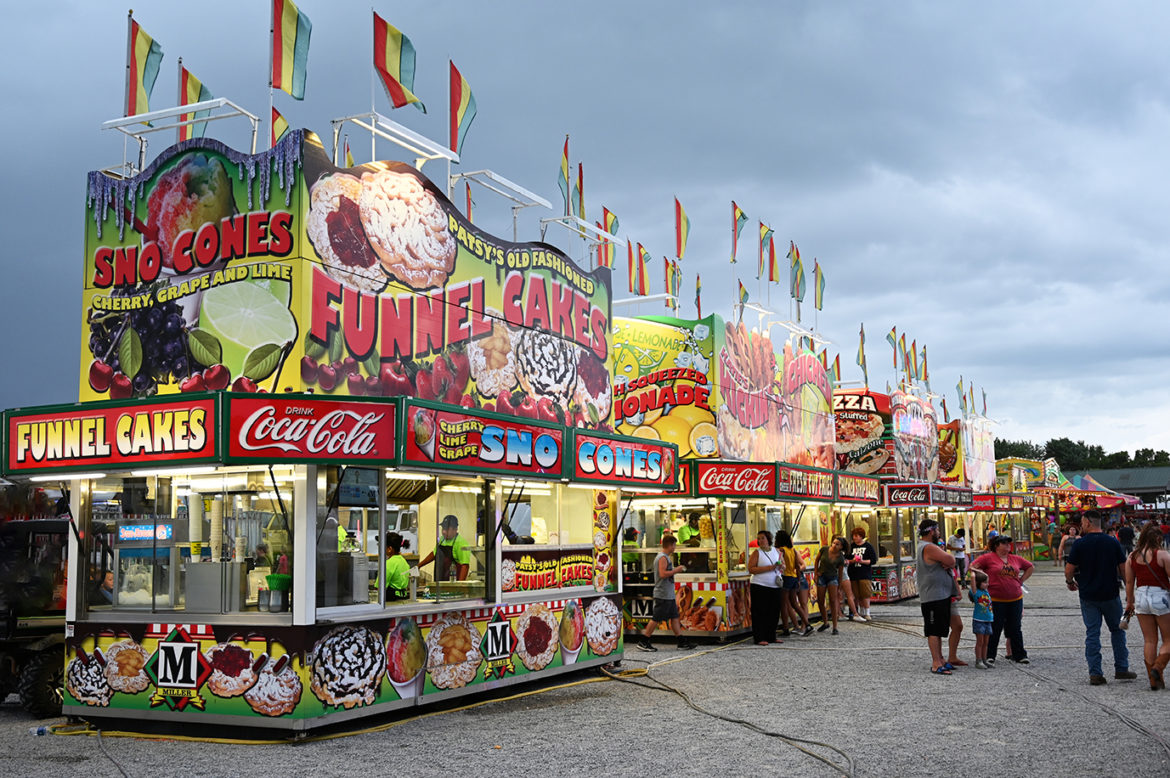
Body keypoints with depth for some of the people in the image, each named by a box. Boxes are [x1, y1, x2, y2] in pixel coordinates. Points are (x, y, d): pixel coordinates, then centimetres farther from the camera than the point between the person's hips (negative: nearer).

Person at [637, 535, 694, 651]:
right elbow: (663, 574, -25)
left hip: (669, 595, 11)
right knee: (656, 619, -6)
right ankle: (643, 642, -1)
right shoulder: (663, 557, -16)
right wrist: (676, 570, -16)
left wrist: (676, 569, 16)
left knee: (674, 617, 11)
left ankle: (682, 642, 14)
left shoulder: (665, 557, 17)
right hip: (663, 594, -11)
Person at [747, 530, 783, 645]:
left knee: (774, 612, 8)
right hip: (760, 587, -5)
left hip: (775, 587, 5)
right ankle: (759, 638, -3)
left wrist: (781, 566, -4)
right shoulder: (756, 553, -4)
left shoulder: (776, 551, 12)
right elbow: (751, 569, -14)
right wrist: (769, 568, -18)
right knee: (760, 613, -5)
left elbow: (783, 565, 22)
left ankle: (771, 636, 18)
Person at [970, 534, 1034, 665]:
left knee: (1016, 628, 10)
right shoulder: (989, 558, -4)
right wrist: (984, 580, -7)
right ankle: (989, 656, 7)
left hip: (1016, 599, 4)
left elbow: (1030, 568, 23)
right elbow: (973, 566, -7)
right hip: (996, 600, -4)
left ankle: (1019, 655, 19)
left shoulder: (1015, 559, 10)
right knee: (995, 629, -1)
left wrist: (1021, 580, 12)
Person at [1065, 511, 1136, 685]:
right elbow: (1123, 569, 0)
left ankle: (1095, 673, 1)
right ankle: (1121, 669, 18)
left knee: (1092, 634, 4)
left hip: (1088, 596, -1)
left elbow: (1069, 569, -7)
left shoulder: (1080, 544, -8)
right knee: (1117, 630, 17)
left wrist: (1070, 582, 14)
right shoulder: (1113, 542, -2)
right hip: (1110, 595, 1)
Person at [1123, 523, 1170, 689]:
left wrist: (1129, 602, 18)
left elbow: (1129, 582, 8)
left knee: (1149, 640, 10)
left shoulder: (1132, 556, 3)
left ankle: (1154, 680, 10)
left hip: (1141, 597, 5)